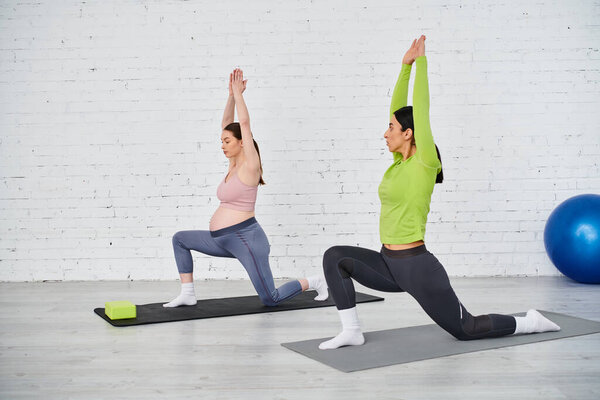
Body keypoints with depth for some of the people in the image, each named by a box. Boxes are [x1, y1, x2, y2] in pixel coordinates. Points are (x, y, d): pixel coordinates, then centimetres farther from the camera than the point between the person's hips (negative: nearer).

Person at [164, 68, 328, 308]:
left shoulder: (250, 166, -11)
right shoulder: (234, 165, 11)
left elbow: (244, 124, -15)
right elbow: (227, 125, 12)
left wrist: (238, 93, -8)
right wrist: (232, 95, 7)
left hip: (245, 238, -9)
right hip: (223, 240, 9)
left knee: (270, 299, -6)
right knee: (180, 239, 12)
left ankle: (315, 282, 17)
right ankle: (187, 294, 11)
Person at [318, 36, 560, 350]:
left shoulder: (425, 164, -13)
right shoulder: (400, 162, 7)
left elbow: (420, 110, -15)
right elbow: (398, 109, 9)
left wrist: (421, 62, -8)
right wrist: (405, 66, 11)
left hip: (417, 266, -8)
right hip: (389, 264, 8)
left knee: (465, 330, 5)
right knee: (335, 257, -7)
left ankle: (529, 323, 28)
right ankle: (351, 331, -2)